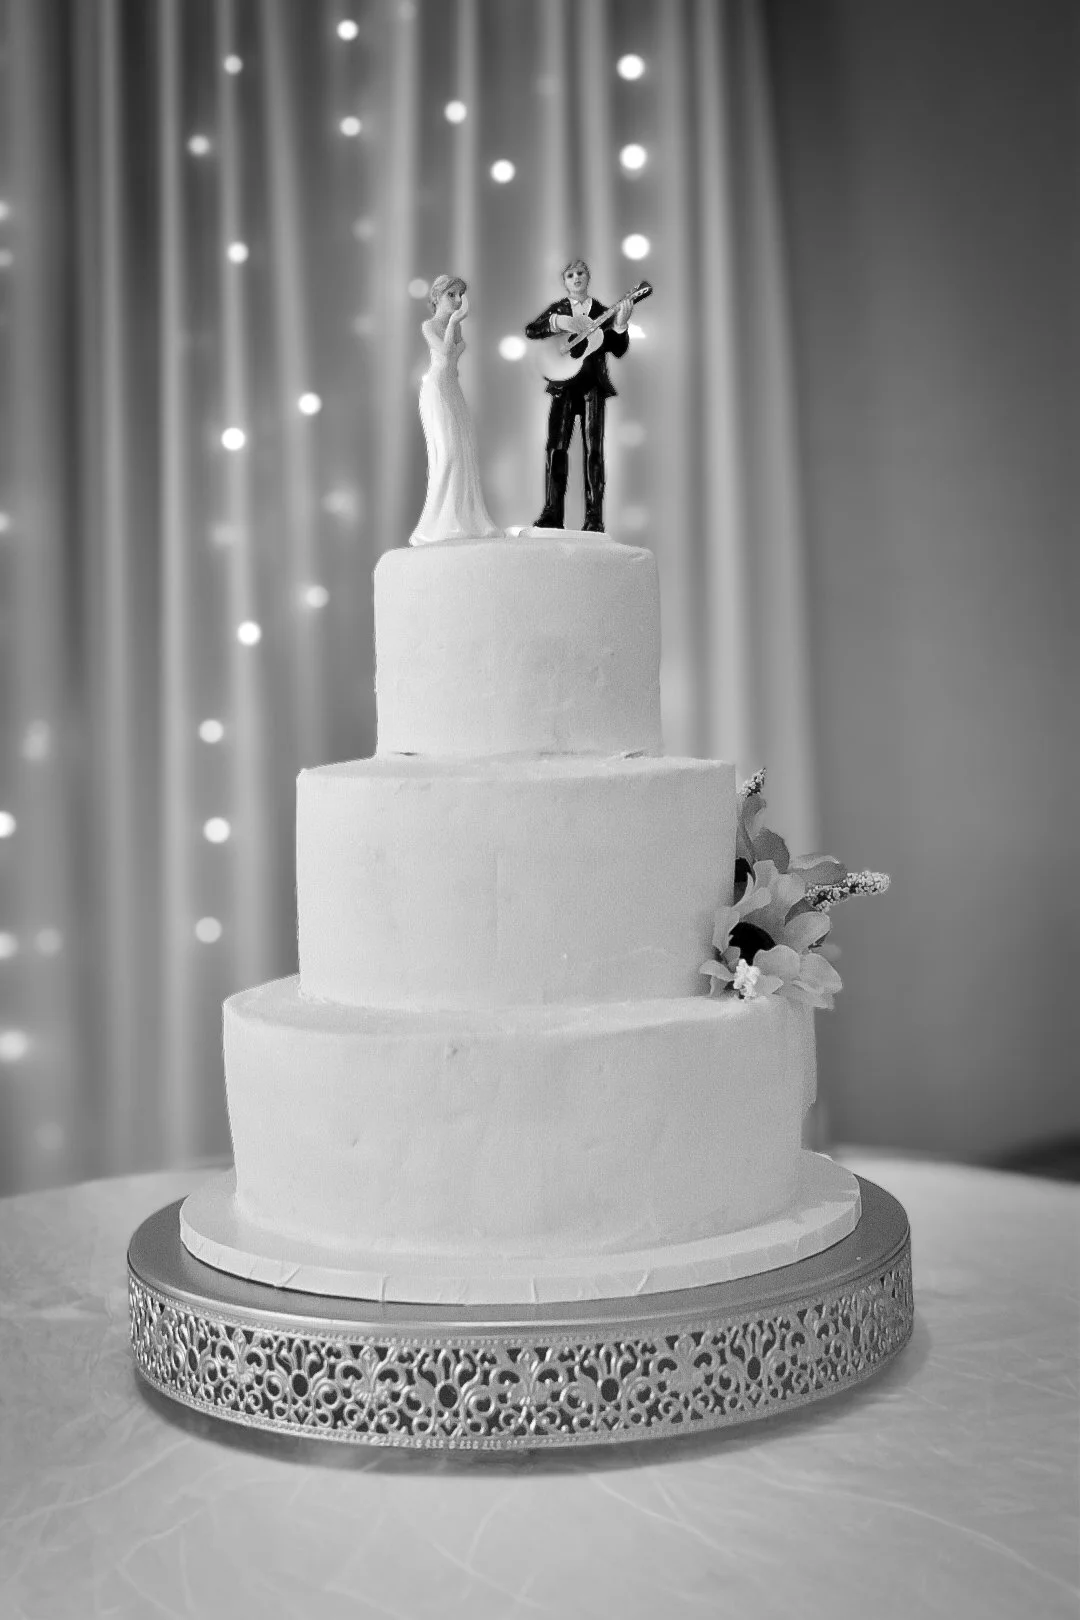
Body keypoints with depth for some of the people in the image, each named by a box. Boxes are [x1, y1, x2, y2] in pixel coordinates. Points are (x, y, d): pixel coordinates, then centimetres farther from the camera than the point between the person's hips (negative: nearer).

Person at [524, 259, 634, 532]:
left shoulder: (600, 312, 10)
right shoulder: (557, 309, 11)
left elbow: (618, 350, 3)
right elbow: (530, 330, -4)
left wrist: (620, 325, -14)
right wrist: (558, 322, -18)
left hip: (592, 385, 0)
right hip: (563, 386, 1)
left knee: (593, 449, -5)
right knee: (556, 446, -6)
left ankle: (594, 517, -5)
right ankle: (552, 513, -3)